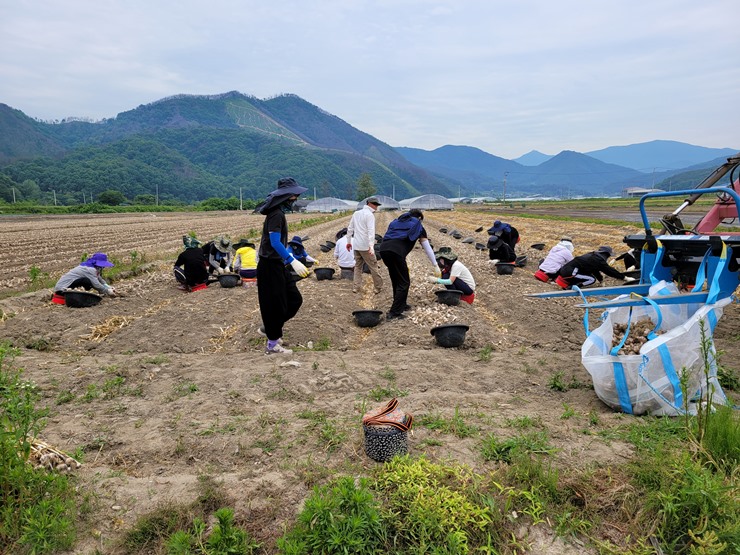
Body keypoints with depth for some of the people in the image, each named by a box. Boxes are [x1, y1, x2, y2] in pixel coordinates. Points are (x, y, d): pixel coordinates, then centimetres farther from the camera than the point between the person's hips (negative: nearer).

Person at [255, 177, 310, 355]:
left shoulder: (279, 212, 13)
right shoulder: (276, 214, -17)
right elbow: (275, 242, -25)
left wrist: (300, 258, 21)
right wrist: (293, 262, -31)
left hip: (278, 264, 9)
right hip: (270, 266, -9)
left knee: (294, 299, 13)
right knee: (275, 304, -1)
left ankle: (269, 328, 26)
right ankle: (272, 344, 11)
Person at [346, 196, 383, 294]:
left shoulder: (356, 213, 13)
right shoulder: (370, 215, -11)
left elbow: (350, 228, 17)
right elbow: (371, 231, -20)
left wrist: (349, 241, 25)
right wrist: (371, 246, -27)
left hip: (356, 245, 7)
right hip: (365, 246, -7)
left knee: (358, 266, 15)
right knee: (374, 267, 2)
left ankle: (356, 287, 9)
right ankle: (379, 287, 7)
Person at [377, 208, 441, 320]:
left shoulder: (397, 221, 33)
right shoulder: (418, 227, 21)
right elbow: (428, 249, 23)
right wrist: (436, 266, 31)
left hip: (383, 248, 6)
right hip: (396, 251, -6)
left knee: (396, 280, 24)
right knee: (404, 282, 6)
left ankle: (401, 305, 36)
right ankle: (394, 313, 2)